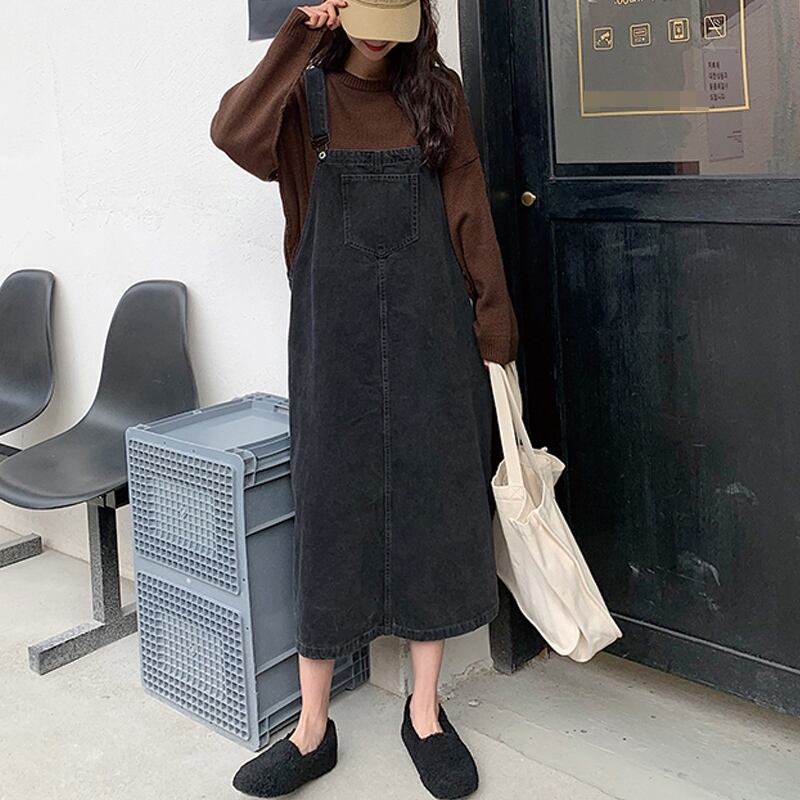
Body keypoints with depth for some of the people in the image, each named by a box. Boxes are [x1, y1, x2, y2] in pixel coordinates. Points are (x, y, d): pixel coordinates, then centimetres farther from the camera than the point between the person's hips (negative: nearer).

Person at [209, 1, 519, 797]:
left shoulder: (437, 92, 8)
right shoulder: (306, 92, 3)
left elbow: (470, 212, 5)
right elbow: (233, 132, -18)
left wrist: (494, 317, 0)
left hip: (429, 327, 2)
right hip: (335, 330, -1)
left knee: (432, 506, 5)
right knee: (331, 511, 3)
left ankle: (425, 713, 20)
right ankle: (313, 727, 15)